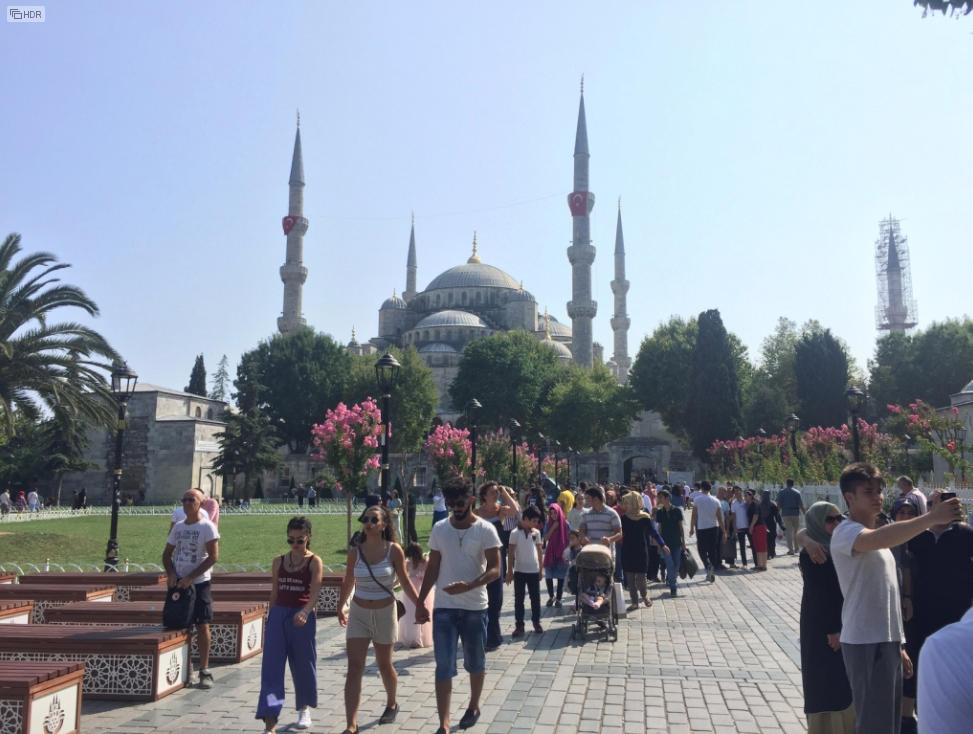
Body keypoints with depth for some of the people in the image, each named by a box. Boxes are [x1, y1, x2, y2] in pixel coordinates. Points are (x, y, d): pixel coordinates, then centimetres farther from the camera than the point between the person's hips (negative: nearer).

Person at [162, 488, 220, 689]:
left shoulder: (207, 527, -8)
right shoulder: (178, 527, 9)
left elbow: (213, 556, -15)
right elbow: (167, 553, 15)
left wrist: (190, 577, -18)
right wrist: (170, 573, -5)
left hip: (198, 583, -5)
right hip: (177, 583, 5)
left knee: (202, 626, -4)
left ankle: (204, 671, 4)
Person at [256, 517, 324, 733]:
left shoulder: (314, 562, -6)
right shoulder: (278, 561, 6)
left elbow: (315, 593, -17)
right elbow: (274, 593, 12)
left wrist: (304, 612, -34)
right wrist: (272, 617, 13)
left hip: (302, 617, -3)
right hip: (278, 616, 3)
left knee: (303, 665, 11)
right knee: (271, 668, -5)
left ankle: (304, 708, 38)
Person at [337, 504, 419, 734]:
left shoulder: (394, 550, -12)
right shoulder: (355, 551, -7)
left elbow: (405, 582, -5)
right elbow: (348, 582, 7)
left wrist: (420, 605, -10)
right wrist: (341, 607, 10)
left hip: (385, 613, -1)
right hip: (358, 613, 1)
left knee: (384, 665, 15)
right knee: (354, 668, -6)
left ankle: (392, 704, 42)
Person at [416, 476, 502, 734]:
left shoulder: (485, 530, -10)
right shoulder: (439, 529, 0)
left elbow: (495, 569, -13)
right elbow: (433, 567, 7)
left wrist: (468, 586, -28)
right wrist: (420, 601, 3)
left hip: (475, 608, -1)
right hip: (444, 607, 1)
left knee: (475, 663, 16)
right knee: (444, 666, -2)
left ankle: (473, 707, 38)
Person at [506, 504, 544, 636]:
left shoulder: (536, 533, 2)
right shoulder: (515, 533, -9)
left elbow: (539, 551, 9)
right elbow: (510, 553, -6)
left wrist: (541, 569, 10)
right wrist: (509, 571, -7)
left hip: (534, 571, 3)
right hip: (520, 571, -3)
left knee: (535, 598, 11)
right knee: (519, 599, 4)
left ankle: (536, 622, 25)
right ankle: (519, 625, 10)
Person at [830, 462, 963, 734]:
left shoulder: (874, 536, 18)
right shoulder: (846, 532, -14)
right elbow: (880, 540, -39)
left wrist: (898, 645, 19)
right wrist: (932, 517, -45)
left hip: (887, 640, 9)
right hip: (866, 643, -9)